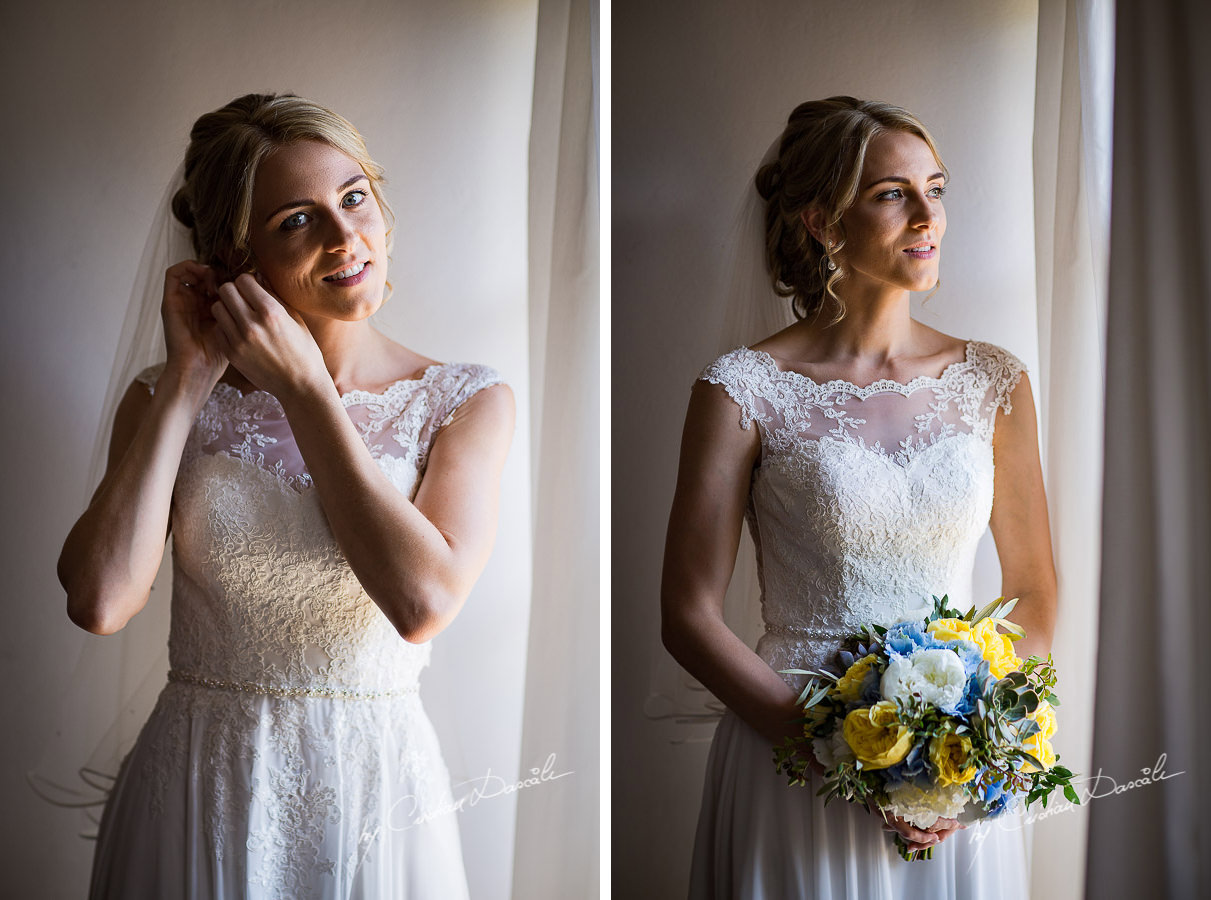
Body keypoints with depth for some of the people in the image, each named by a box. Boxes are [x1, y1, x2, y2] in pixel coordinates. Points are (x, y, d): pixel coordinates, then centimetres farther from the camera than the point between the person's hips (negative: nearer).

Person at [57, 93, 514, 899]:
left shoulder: (469, 402, -4)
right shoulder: (172, 401, -1)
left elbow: (423, 601, -20)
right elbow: (101, 600, -16)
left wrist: (302, 386, -15)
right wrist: (190, 376, -11)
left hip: (375, 795, 0)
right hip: (197, 790, 1)